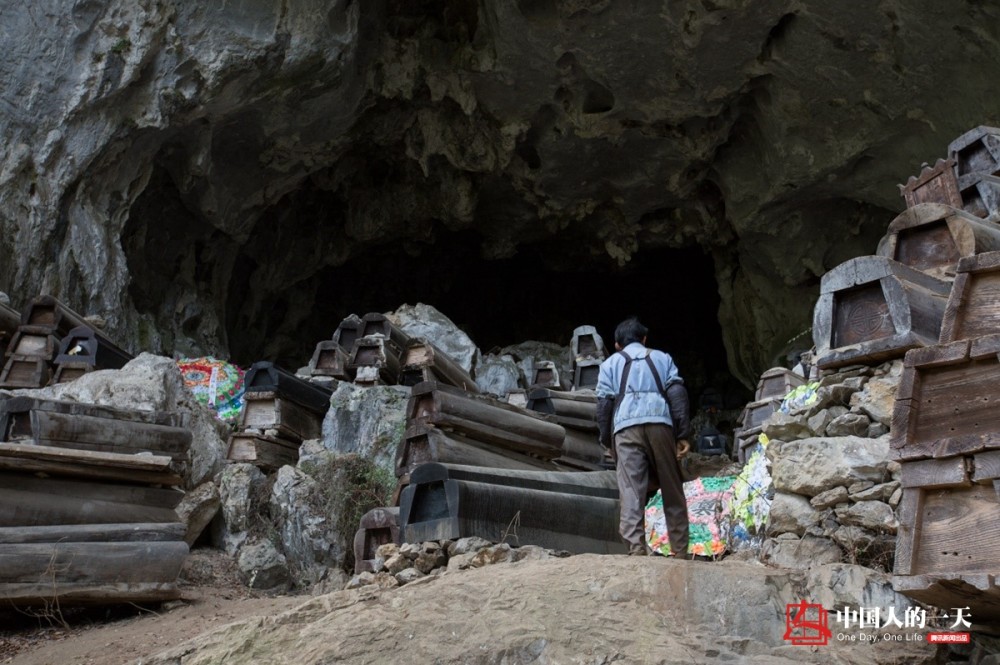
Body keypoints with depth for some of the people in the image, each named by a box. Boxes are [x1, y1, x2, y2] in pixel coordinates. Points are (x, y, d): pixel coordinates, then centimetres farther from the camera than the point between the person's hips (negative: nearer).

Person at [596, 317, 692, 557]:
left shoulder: (610, 364, 21)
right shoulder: (662, 358, 24)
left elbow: (604, 404, 11)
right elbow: (677, 393, 9)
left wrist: (606, 440, 18)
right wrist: (683, 433, 6)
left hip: (626, 427, -1)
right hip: (660, 424, 1)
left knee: (631, 493, -7)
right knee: (673, 493, 9)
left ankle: (636, 549, -18)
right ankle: (680, 552, 9)